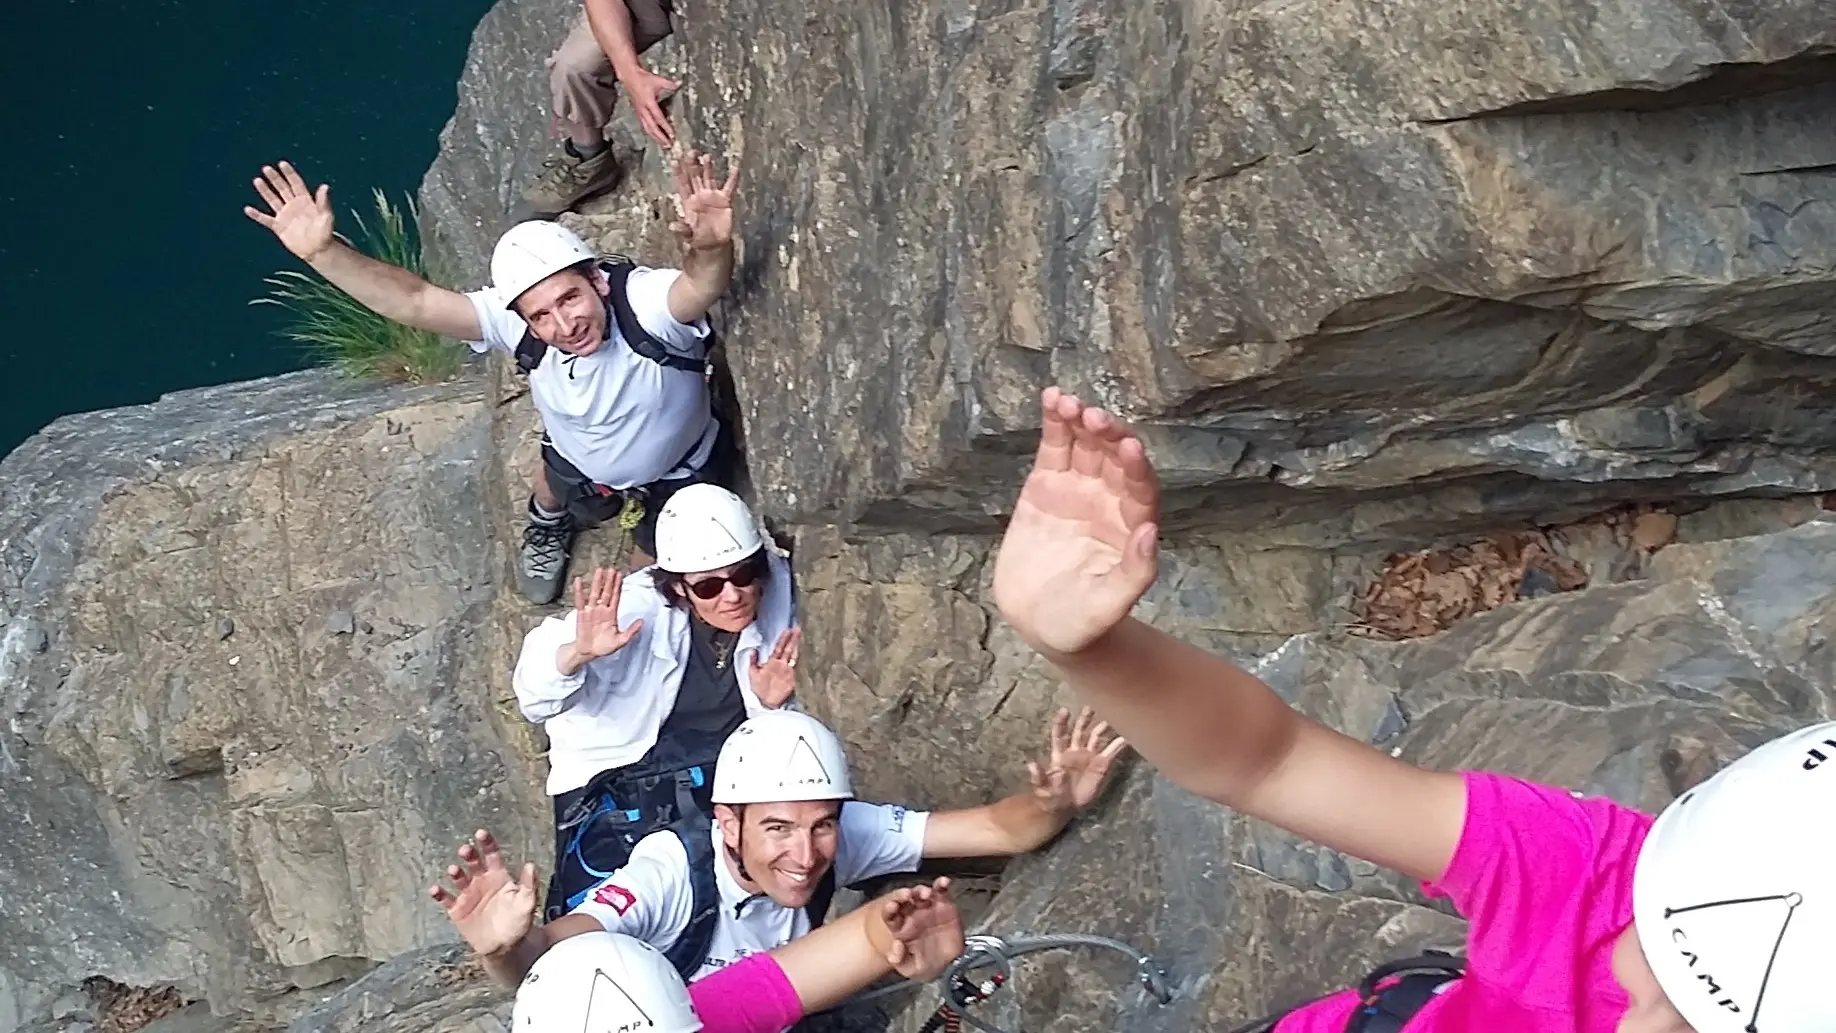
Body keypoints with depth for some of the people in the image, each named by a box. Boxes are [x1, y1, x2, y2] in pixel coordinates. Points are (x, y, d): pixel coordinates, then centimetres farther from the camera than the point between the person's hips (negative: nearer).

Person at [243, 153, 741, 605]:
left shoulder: (644, 301, -45)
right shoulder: (515, 322, -34)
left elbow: (700, 287, -67)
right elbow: (415, 303, -42)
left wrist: (712, 248, -91)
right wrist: (322, 251, -55)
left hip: (682, 473, -3)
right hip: (580, 466, 3)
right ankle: (547, 523, 71)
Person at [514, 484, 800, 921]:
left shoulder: (775, 595, -11)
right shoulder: (639, 607, -23)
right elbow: (536, 696, -28)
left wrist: (772, 707, -22)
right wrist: (577, 653, -49)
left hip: (728, 769, 4)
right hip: (618, 779, -4)